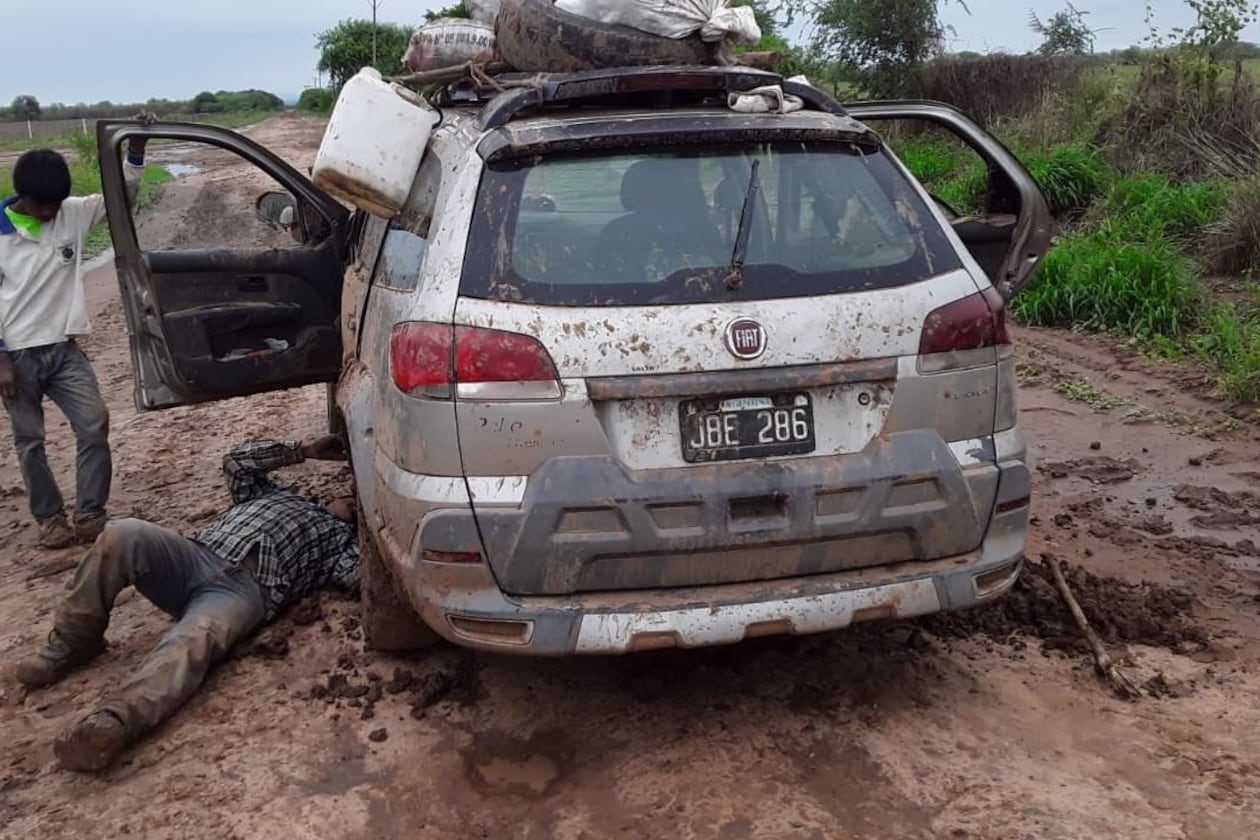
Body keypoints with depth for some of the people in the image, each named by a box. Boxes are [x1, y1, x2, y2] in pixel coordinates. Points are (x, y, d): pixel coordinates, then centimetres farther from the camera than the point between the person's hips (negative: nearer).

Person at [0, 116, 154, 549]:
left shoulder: (73, 214, -1)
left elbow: (121, 197, 5)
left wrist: (136, 149, -12)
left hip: (64, 348, 3)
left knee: (94, 425, -6)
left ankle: (90, 515, 4)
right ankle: (50, 518, 20)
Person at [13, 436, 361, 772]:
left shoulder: (340, 536, 24)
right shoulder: (273, 495, 38)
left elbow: (355, 574, 3)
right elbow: (238, 461, 27)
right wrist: (304, 450, 29)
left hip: (247, 587, -5)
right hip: (193, 557, 5)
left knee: (194, 639, -38)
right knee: (122, 535, -25)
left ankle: (113, 722, -62)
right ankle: (73, 642, -8)